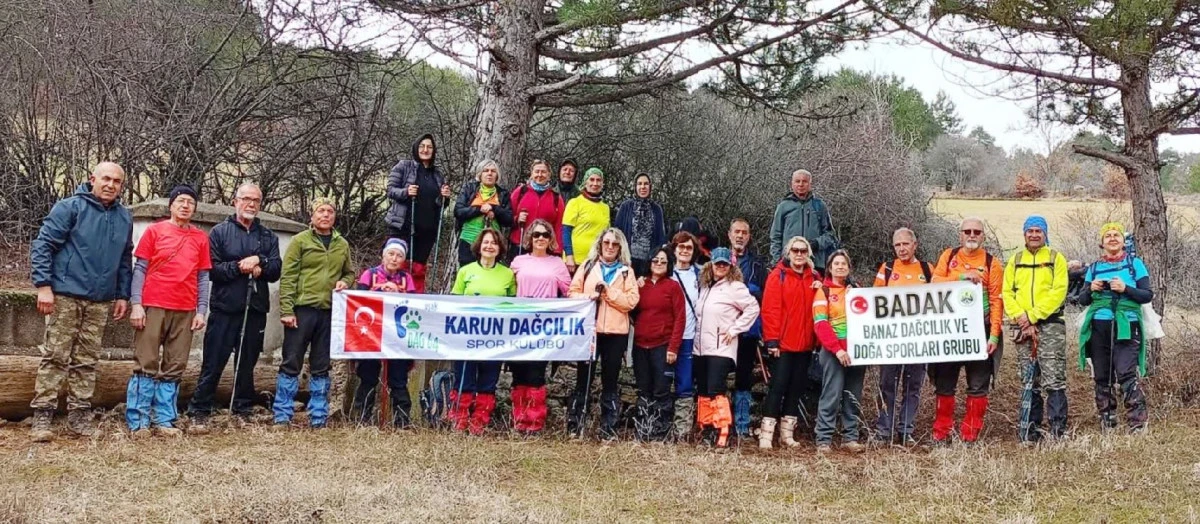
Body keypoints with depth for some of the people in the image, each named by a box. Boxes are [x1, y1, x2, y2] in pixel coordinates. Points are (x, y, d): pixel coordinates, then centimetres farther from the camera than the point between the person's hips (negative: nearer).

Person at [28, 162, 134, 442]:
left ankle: (79, 415, 13)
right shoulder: (69, 207, -5)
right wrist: (43, 285, -14)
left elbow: (126, 260, 18)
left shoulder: (125, 217, 11)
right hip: (66, 295, -5)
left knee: (87, 361, 8)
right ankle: (42, 415, -2)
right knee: (55, 356, -4)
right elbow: (42, 245, -7)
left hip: (101, 301, 5)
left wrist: (123, 295, 12)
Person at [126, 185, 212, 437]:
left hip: (185, 312, 3)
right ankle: (138, 421, 2)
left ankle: (164, 420, 10)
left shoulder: (200, 238, 9)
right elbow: (139, 269, 1)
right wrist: (136, 304, -7)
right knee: (146, 364, -1)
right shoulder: (155, 231, 3)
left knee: (174, 368, 5)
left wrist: (201, 310, 3)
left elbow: (203, 277, 10)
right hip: (153, 307, -3)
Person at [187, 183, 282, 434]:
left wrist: (259, 262, -13)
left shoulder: (268, 236, 13)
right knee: (213, 364, -3)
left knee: (247, 364, 9)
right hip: (224, 309, -3)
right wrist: (239, 267, -15)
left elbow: (276, 270, 4)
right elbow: (212, 269, -5)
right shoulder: (219, 232, 4)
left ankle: (242, 412, 17)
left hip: (255, 309, 3)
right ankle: (199, 413, 1)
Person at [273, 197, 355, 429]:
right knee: (291, 363, -1)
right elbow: (287, 277, -5)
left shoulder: (342, 245, 12)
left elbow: (350, 272, 23)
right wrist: (286, 310, -12)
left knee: (321, 367, 9)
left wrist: (345, 282, -1)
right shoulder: (300, 241, -1)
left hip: (329, 311, 4)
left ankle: (318, 417, 14)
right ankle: (282, 416, 4)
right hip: (302, 309, -4)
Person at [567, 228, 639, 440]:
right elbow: (573, 292, 6)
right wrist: (587, 297, -13)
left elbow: (631, 301, -2)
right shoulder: (588, 265, 10)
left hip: (616, 332, 0)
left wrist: (608, 291, -11)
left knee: (610, 380, 5)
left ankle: (608, 427, 9)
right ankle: (574, 423, 8)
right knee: (584, 376, 3)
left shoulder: (626, 271, 8)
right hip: (588, 329, 0)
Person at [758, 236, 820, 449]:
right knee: (778, 387, -6)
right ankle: (766, 434, -3)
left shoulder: (814, 278, 12)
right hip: (783, 343, -5)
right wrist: (772, 339, -16)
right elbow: (770, 309, -10)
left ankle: (787, 433, 17)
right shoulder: (778, 276, -4)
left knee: (796, 388, 9)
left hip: (805, 344, 5)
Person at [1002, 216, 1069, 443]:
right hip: (1022, 327, 4)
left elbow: (1058, 292, -6)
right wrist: (1020, 317, -9)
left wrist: (1033, 316, -13)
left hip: (1050, 324, -3)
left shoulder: (1056, 258, 5)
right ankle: (1030, 430, 11)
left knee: (1054, 379, -9)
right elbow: (1007, 293, 8)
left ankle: (1058, 429, -8)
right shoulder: (1015, 261, 15)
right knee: (1029, 381, 7)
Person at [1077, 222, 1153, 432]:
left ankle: (1138, 425, -14)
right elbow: (1083, 301, 15)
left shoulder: (1135, 264, 6)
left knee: (1126, 374, -16)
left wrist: (1126, 289, -16)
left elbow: (1148, 295, 0)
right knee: (1102, 378, 5)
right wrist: (1091, 289, -6)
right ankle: (1107, 426, 12)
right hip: (1099, 328, 4)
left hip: (1126, 327, -4)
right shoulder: (1094, 268, 15)